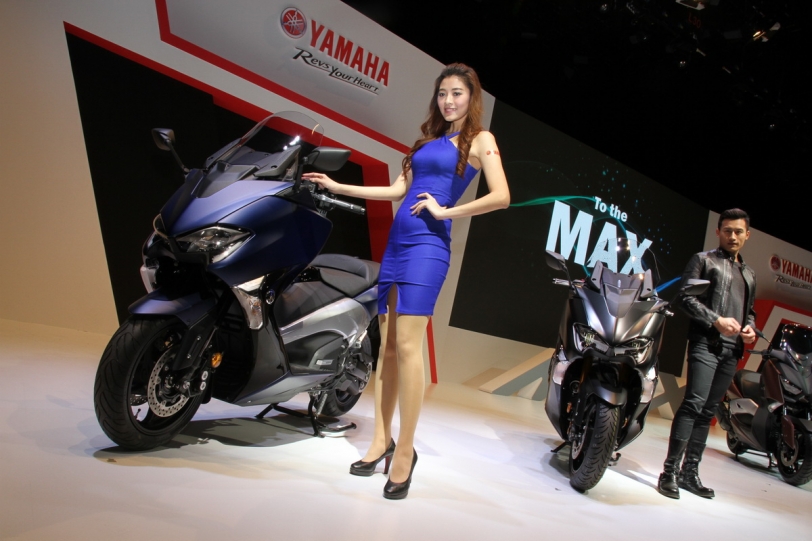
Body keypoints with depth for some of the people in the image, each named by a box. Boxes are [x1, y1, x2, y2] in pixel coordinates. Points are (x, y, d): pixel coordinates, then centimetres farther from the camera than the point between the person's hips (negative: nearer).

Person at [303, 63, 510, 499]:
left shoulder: (479, 140, 4)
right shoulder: (430, 138, 23)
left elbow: (501, 197, -9)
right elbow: (398, 189, 21)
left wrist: (446, 211, -9)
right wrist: (338, 187, 21)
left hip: (428, 244, -7)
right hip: (397, 241, 7)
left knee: (408, 345, -13)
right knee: (387, 344, 6)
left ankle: (405, 450, -3)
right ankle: (382, 439, 15)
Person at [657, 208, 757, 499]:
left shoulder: (749, 275, 26)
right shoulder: (704, 260, 6)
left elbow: (750, 311, 30)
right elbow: (686, 297, -5)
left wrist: (750, 328, 7)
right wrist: (716, 320, -16)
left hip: (732, 350, 6)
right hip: (706, 343, -6)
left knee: (708, 411, 7)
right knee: (694, 404, -17)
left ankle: (690, 472, 11)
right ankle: (670, 471, -15)